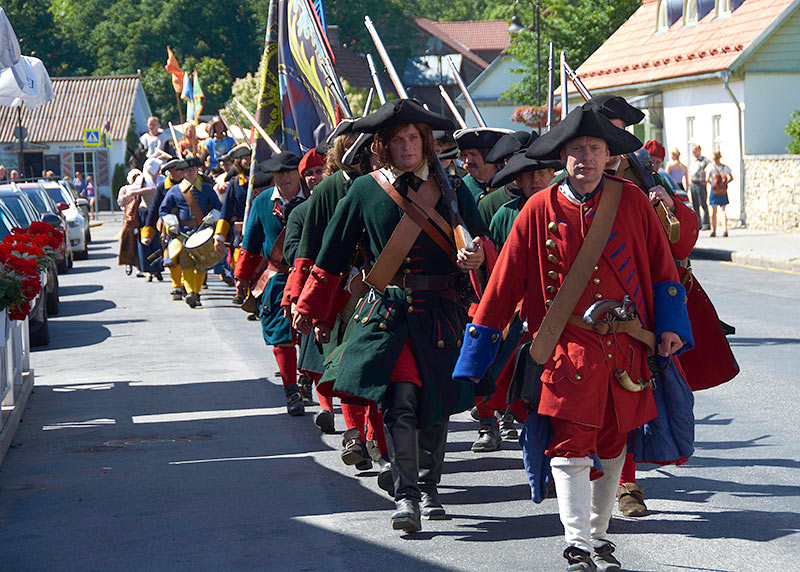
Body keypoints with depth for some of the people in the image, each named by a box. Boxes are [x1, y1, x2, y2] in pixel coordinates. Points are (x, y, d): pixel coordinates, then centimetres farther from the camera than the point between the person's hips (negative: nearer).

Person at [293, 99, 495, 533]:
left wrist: (478, 254, -14)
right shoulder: (365, 190, 4)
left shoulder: (451, 190, 7)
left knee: (436, 404, 8)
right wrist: (308, 309, 14)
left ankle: (428, 489, 26)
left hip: (440, 313, 2)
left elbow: (483, 240, 12)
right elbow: (333, 255, 10)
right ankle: (405, 496, -14)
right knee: (401, 400, -17)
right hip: (387, 313, -2)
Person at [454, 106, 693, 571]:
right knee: (571, 445, -11)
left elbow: (661, 264, 12)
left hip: (627, 345, 3)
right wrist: (476, 353, 4)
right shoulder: (540, 210, -2)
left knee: (612, 444, 11)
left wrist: (670, 325, 4)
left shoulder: (631, 200, 2)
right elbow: (505, 283, 2)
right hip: (568, 346, -3)